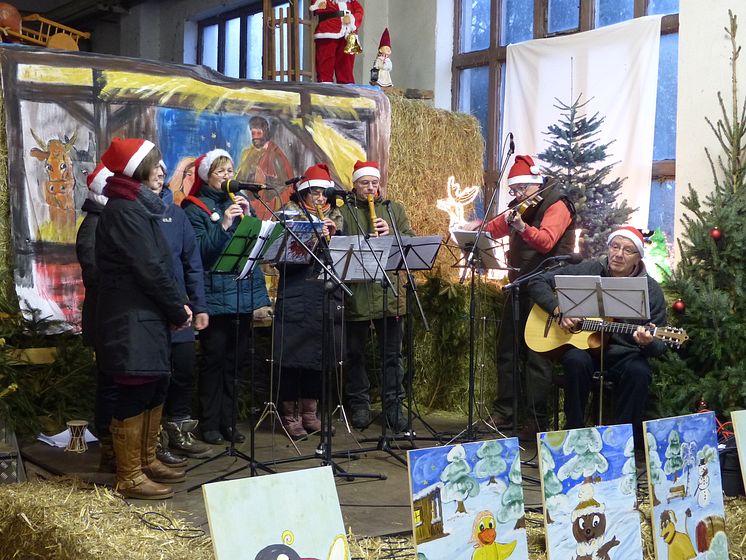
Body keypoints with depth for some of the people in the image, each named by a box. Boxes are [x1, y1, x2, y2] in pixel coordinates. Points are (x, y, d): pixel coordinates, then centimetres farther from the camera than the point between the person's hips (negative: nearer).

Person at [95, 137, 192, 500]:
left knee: (154, 389, 16)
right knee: (136, 395, -5)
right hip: (132, 320, -10)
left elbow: (159, 262, 16)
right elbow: (149, 269, -18)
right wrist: (179, 309, -10)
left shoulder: (138, 206, 17)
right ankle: (130, 477, 2)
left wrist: (178, 305, 5)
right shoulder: (123, 211, -14)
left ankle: (146, 460, 27)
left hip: (149, 317, 10)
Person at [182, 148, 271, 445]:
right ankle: (209, 424, 6)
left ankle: (227, 421, 17)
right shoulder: (194, 208, -1)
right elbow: (200, 251, -13)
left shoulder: (239, 202, 14)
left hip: (244, 291, 5)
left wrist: (248, 217, -8)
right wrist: (224, 225, -22)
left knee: (235, 360, 8)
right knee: (214, 359, -2)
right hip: (214, 295, -5)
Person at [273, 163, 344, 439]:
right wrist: (312, 240, -21)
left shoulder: (335, 217, 15)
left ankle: (309, 413, 20)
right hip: (295, 298, -4)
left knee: (319, 355, 8)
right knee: (292, 356, -2)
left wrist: (333, 237, -7)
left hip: (327, 298, 4)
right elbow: (283, 259, -10)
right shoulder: (291, 214, 1)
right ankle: (289, 415, 9)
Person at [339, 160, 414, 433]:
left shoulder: (395, 210, 15)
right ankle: (359, 405, 20)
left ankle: (394, 407, 10)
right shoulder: (343, 212, 7)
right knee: (355, 352, 8)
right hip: (355, 293, -1)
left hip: (390, 290, 2)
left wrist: (391, 234, -12)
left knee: (392, 353, 4)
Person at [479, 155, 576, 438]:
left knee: (537, 355, -8)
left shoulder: (556, 205, -9)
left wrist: (521, 226, -42)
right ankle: (503, 412, 21)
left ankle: (537, 420, -4)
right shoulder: (518, 208, 16)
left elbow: (546, 241, -26)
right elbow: (492, 229, 22)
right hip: (519, 285, 8)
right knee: (507, 349, 11)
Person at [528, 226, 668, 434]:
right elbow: (538, 282, 6)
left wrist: (648, 343, -26)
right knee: (576, 360, -33)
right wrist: (559, 310, -10)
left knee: (638, 372, -33)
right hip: (583, 346, 0)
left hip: (624, 355, 0)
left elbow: (659, 345, 0)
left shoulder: (651, 290, 0)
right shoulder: (588, 271, 3)